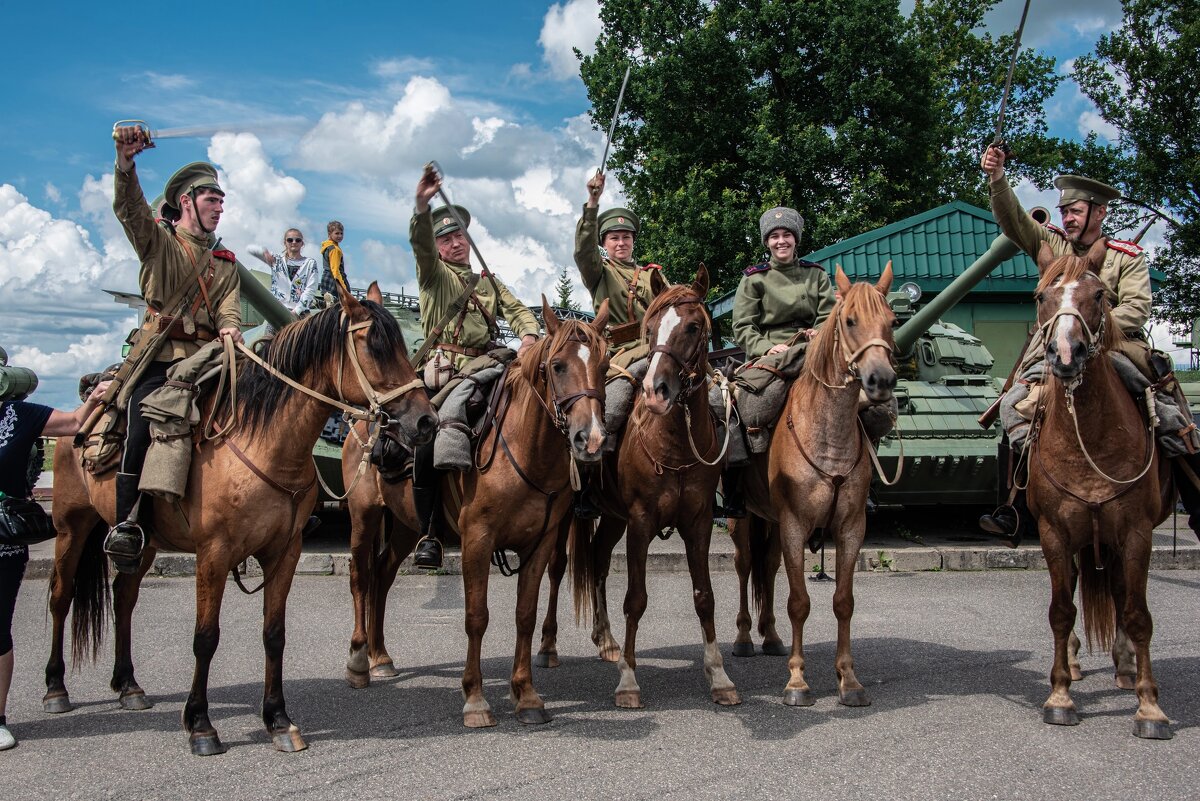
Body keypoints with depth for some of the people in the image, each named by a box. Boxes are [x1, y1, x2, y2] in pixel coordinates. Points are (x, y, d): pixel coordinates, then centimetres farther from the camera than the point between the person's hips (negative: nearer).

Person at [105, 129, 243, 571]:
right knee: (141, 428, -19)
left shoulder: (226, 263, 21)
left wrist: (230, 329, -21)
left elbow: (229, 308, 4)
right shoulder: (157, 242, 12)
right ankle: (126, 525, -16)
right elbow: (128, 207, -7)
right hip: (159, 356, -3)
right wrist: (125, 162, -26)